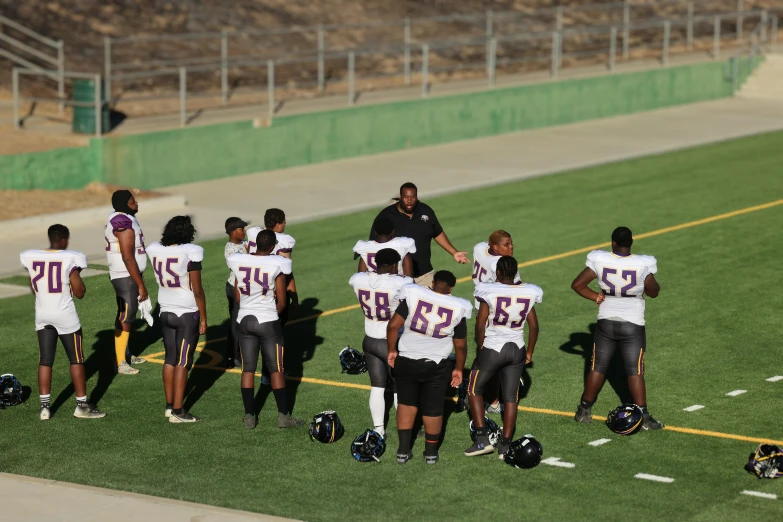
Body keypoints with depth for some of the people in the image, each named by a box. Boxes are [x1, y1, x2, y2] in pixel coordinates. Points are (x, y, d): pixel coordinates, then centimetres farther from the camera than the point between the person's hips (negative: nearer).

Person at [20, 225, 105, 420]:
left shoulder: (31, 259, 0)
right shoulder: (70, 259, -14)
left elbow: (35, 289, 11)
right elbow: (79, 292, -9)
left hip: (42, 315, 4)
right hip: (65, 315, -4)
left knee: (45, 360, 11)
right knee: (76, 359, 7)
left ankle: (45, 406, 9)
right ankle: (82, 405, 11)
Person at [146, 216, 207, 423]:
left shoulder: (155, 250, -1)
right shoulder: (191, 253, -17)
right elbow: (197, 290, -15)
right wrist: (203, 318, -4)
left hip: (165, 312, 5)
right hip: (187, 315, -5)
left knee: (170, 359, 16)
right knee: (183, 362, 0)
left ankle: (169, 405, 21)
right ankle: (177, 411, 3)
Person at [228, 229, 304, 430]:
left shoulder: (239, 263, -3)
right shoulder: (276, 265, -13)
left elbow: (238, 297, 7)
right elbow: (281, 302, -7)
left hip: (245, 320, 3)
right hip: (268, 322, -3)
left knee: (248, 369, 9)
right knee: (276, 369, 6)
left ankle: (249, 416, 10)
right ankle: (283, 416, 10)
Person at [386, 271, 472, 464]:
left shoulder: (413, 295, -11)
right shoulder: (457, 308, -8)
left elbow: (393, 325, -12)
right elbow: (460, 345, 0)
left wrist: (392, 350, 3)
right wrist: (459, 368, 15)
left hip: (406, 361, 0)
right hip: (436, 366, 0)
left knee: (406, 403, 17)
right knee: (433, 408, 15)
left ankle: (403, 450, 19)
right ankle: (431, 452, 26)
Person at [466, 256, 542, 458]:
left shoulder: (489, 292, -14)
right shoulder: (527, 293, -2)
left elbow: (480, 326, -11)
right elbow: (534, 326, 5)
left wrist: (481, 349, 6)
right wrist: (529, 352, 17)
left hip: (492, 349, -4)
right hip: (517, 350, 4)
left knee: (474, 389, 15)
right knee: (510, 397, 11)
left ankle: (482, 439, 7)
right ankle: (505, 445, 11)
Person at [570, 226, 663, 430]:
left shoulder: (599, 260, -11)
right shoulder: (643, 264, -15)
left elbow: (577, 284, -6)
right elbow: (653, 292, 1)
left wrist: (595, 297, 6)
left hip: (606, 323, 2)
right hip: (633, 326, -2)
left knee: (598, 368, 14)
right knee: (635, 372, 2)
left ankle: (584, 410, 24)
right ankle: (643, 417, 1)